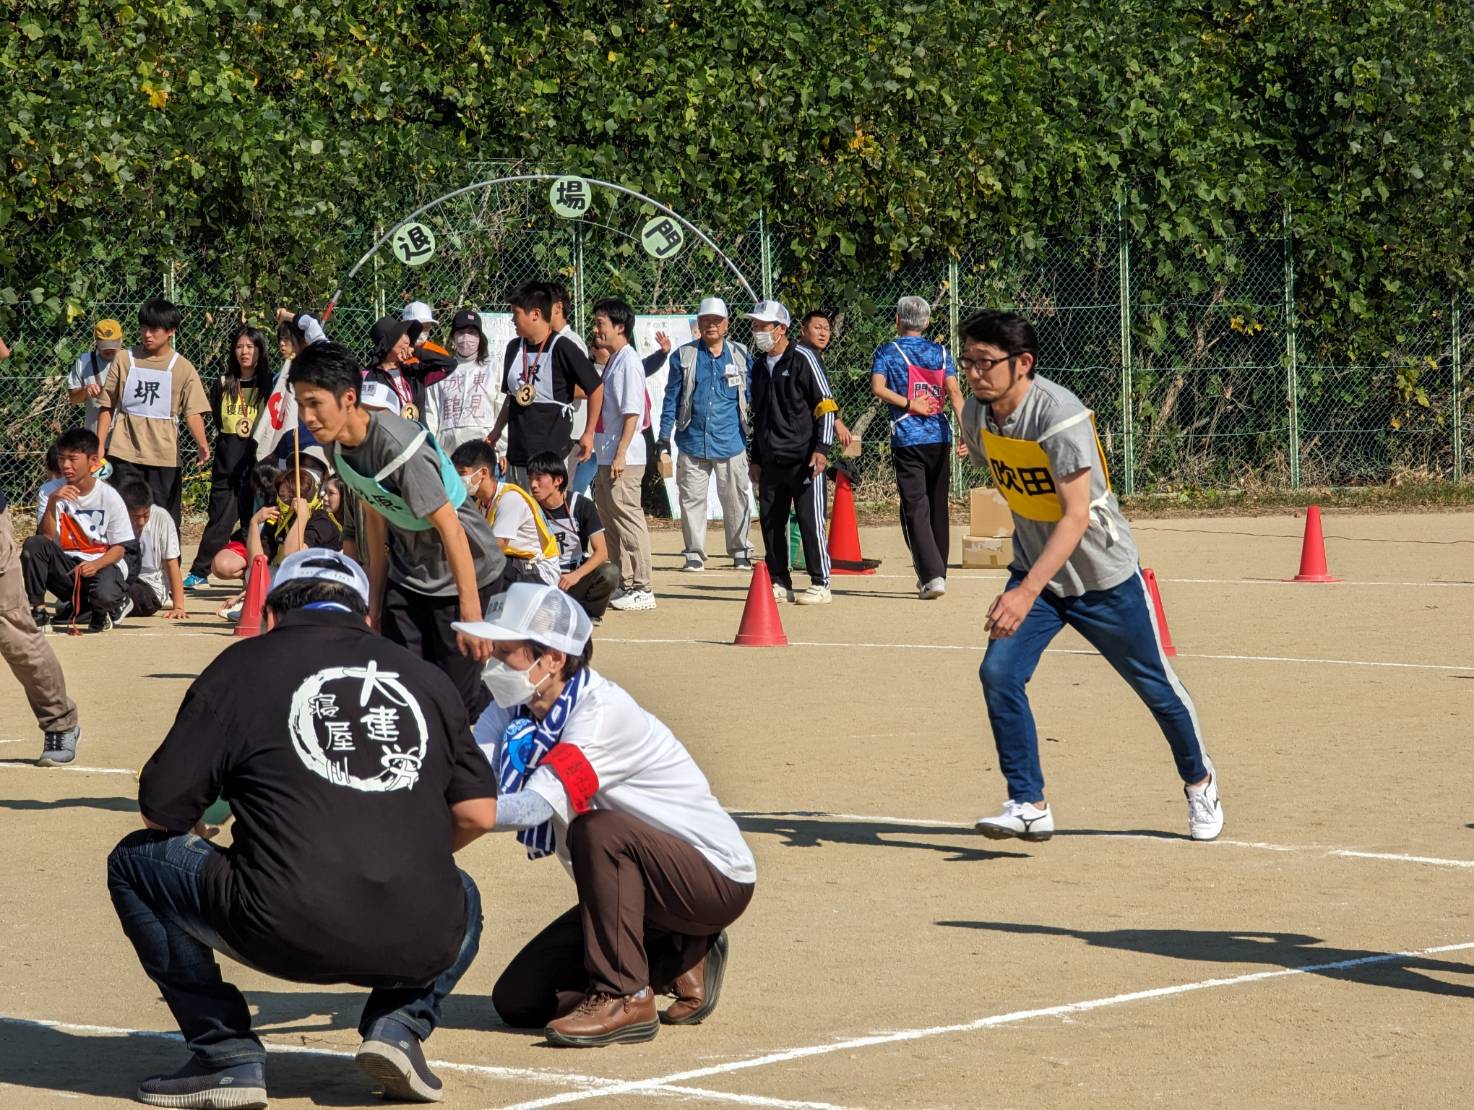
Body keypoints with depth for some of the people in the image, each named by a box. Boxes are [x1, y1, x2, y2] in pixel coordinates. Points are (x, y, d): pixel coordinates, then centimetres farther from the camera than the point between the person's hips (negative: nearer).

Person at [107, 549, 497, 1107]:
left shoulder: (243, 664, 8)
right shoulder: (426, 678, 18)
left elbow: (162, 807, 7)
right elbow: (478, 814, 16)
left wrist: (194, 835, 31)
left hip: (286, 935, -4)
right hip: (418, 947, 4)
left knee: (136, 861, 19)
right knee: (462, 898, 40)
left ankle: (227, 1054, 9)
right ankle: (399, 1024, 11)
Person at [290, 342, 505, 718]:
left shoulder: (399, 448, -30)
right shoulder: (340, 446, -5)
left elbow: (450, 527, -27)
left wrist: (471, 613, -27)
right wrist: (376, 598, 14)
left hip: (464, 571, -7)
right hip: (408, 574, 7)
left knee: (457, 695, -7)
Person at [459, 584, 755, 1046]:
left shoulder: (603, 712, -27)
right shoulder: (513, 710, -3)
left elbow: (535, 807, -37)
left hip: (717, 882, -8)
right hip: (636, 883, 8)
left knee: (597, 831, -36)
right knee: (517, 1000, 1)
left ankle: (625, 997, -23)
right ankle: (678, 962, 14)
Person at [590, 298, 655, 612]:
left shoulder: (628, 362, -13)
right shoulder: (613, 361, 17)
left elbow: (632, 412, -18)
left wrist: (620, 454, -23)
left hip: (624, 458, -10)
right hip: (608, 457, 10)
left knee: (628, 519, -8)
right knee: (612, 521, 14)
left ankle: (641, 590, -6)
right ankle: (624, 586, 21)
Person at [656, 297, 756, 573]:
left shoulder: (740, 356, 7)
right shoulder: (684, 356, 5)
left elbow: (753, 397, 12)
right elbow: (672, 398, 7)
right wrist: (664, 437, 1)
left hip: (731, 443, 0)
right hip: (692, 443, 0)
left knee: (736, 499, 1)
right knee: (691, 499, 3)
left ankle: (741, 553, 11)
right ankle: (694, 554, 11)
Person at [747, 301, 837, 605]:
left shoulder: (803, 359, -5)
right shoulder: (759, 366, 16)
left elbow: (826, 407, -8)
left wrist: (822, 449, -15)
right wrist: (756, 459, 21)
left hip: (803, 458, -7)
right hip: (771, 462, 7)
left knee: (810, 520, -7)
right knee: (770, 521, 6)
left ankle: (820, 585, -3)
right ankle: (779, 583, 14)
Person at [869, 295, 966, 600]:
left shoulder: (887, 351, 3)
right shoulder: (941, 353, 10)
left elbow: (878, 388, -14)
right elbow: (954, 392, -3)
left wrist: (909, 404, -8)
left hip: (907, 439, -3)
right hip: (940, 437, 3)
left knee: (915, 508, -6)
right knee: (938, 507, 14)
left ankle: (932, 575, -19)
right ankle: (937, 572, 23)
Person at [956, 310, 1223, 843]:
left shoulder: (1060, 416, -29)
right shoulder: (976, 414, -8)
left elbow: (1076, 517, -34)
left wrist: (1028, 591, -45)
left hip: (1102, 574, -5)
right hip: (1033, 568, 5)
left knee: (1156, 685, 10)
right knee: (998, 673, -15)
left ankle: (1199, 781, 35)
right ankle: (1029, 805, -8)